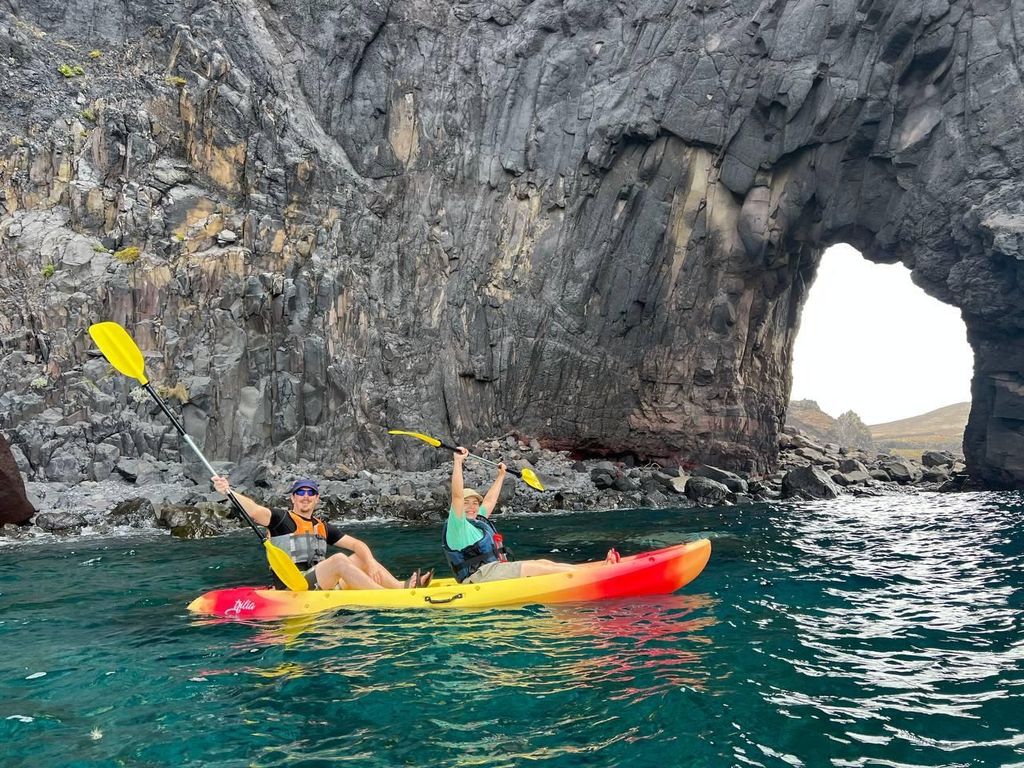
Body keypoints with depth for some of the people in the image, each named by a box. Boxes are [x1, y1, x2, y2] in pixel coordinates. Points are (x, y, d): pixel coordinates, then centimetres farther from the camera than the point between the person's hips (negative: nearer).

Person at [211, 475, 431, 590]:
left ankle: (400, 586, -16)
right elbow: (255, 511, -19)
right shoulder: (282, 519, 1)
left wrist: (371, 564, -11)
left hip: (321, 585, 7)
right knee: (338, 559, -27)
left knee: (362, 558, -1)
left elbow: (357, 544, 9)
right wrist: (228, 491, -34)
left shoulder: (323, 528, 17)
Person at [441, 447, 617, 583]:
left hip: (497, 568, 9)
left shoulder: (478, 520, 22)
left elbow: (489, 500, 36)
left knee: (543, 563, -5)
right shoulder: (457, 524, -5)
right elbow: (457, 495, -19)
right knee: (538, 567, -18)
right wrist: (458, 462, -24)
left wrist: (501, 476, 44)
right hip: (480, 574, -9)